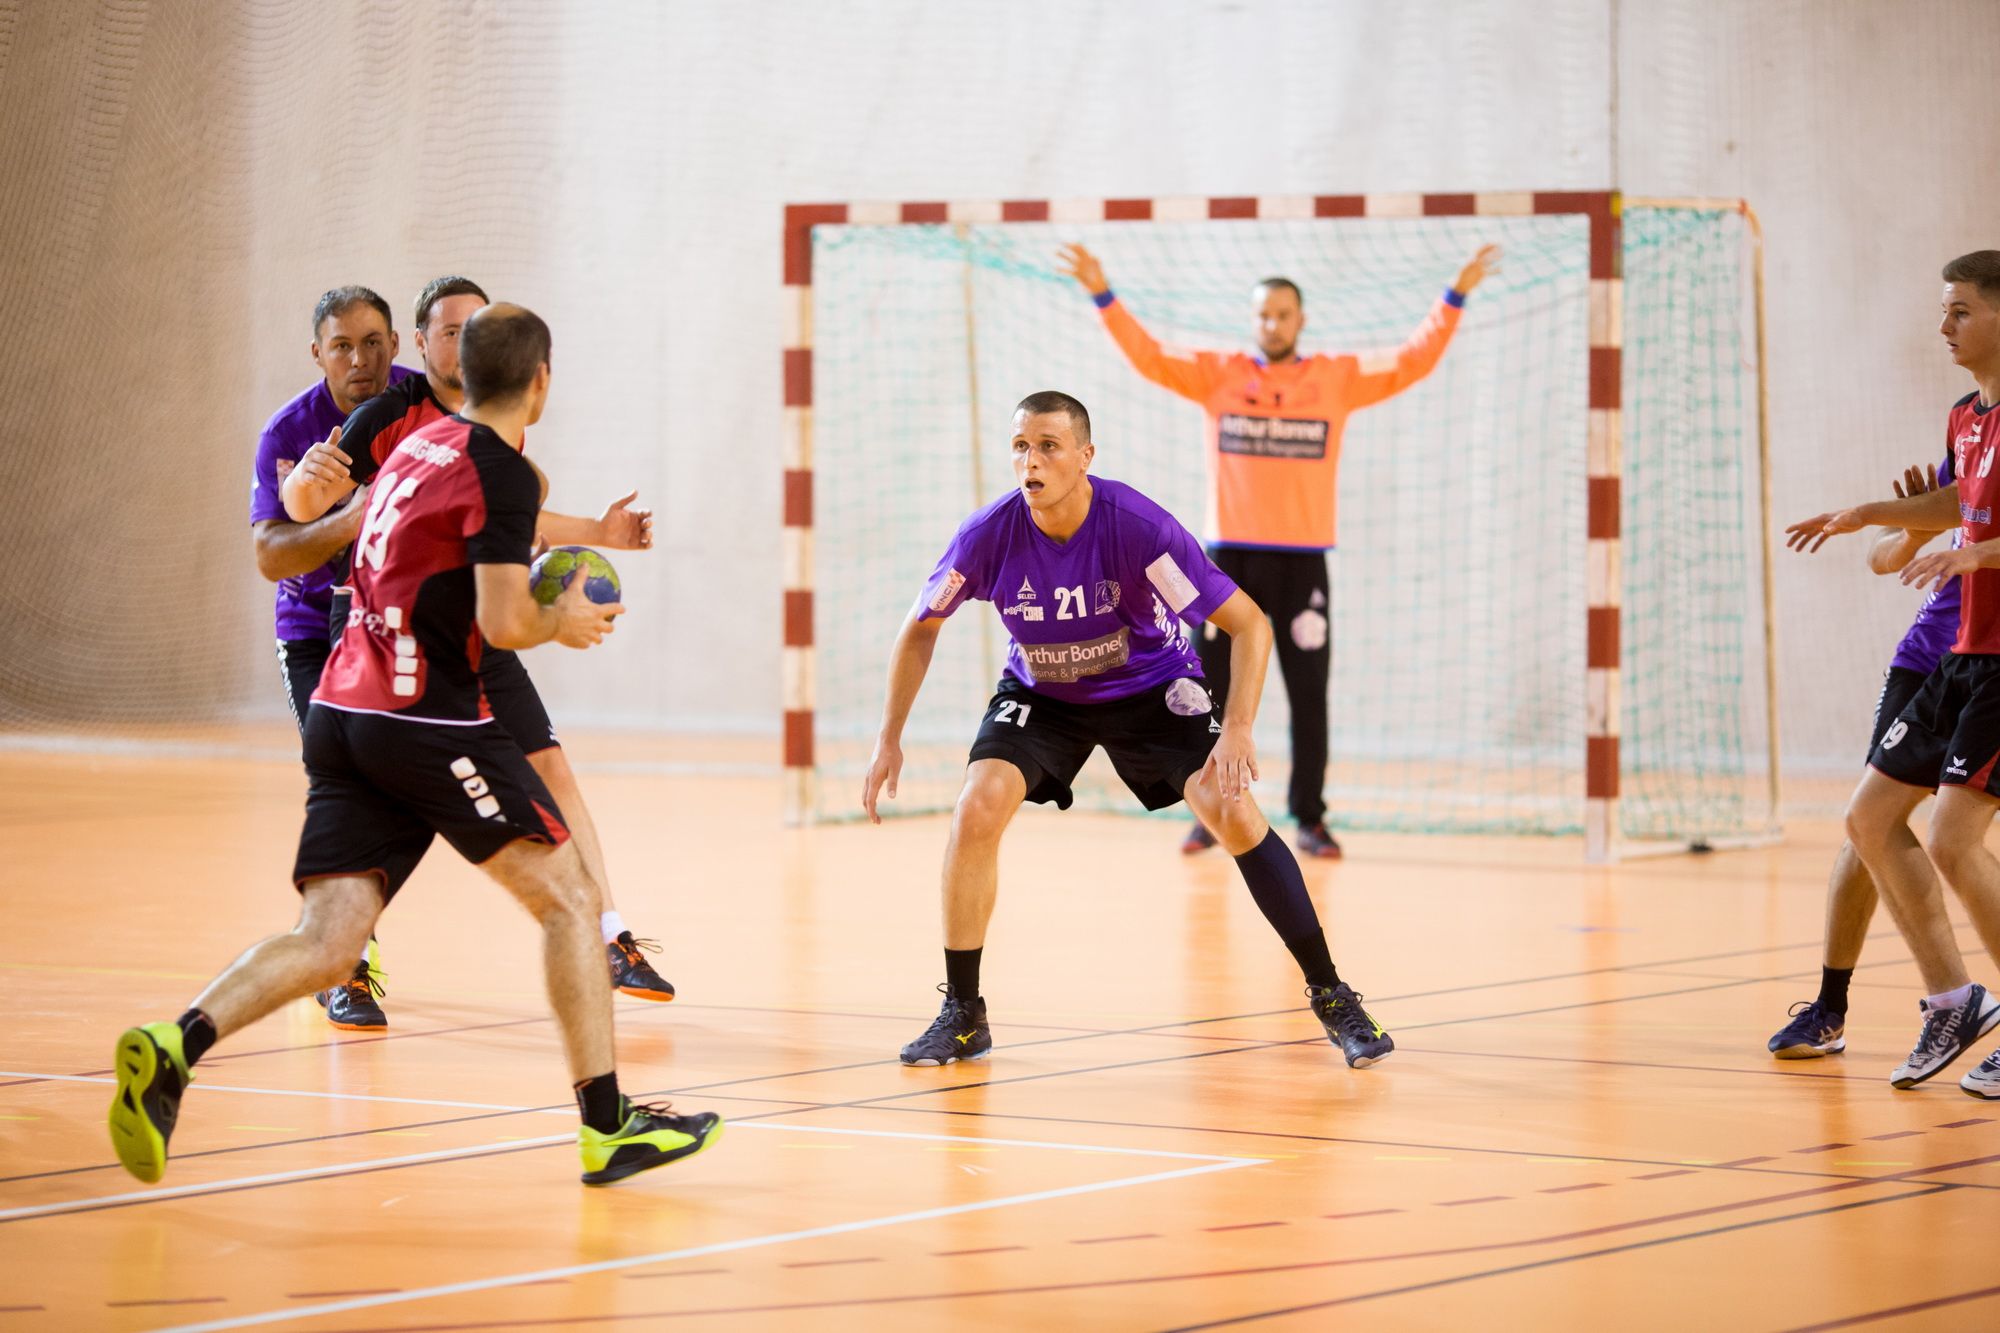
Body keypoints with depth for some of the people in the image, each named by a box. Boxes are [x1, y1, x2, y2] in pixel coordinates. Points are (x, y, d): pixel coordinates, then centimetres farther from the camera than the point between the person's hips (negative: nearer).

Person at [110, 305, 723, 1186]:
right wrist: (565, 623, 7)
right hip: (427, 719, -7)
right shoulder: (501, 471, -7)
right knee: (567, 898, 5)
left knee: (326, 942, -2)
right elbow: (503, 624, -13)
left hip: (341, 711, 7)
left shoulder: (419, 447, 19)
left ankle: (172, 1047, -24)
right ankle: (606, 1128, 5)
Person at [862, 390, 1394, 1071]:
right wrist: (890, 738, -8)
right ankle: (962, 1014, -5)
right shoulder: (989, 536, -24)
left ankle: (1330, 996, -4)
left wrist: (1238, 728, -36)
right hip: (1040, 692, 2)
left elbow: (1248, 622, -25)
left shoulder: (1139, 527, -31)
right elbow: (920, 629, -4)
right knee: (977, 811, -20)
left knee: (1234, 813, -18)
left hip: (1151, 687, -2)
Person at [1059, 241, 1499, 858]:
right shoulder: (1218, 375, 5)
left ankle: (1309, 819, 9)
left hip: (1302, 562, -1)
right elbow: (1149, 358, 0)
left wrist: (1455, 298, -7)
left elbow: (1411, 363, 2)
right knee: (1213, 691, 3)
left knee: (1309, 696, 2)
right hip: (1230, 558, 1)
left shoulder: (1338, 378, 5)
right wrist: (1104, 295, -10)